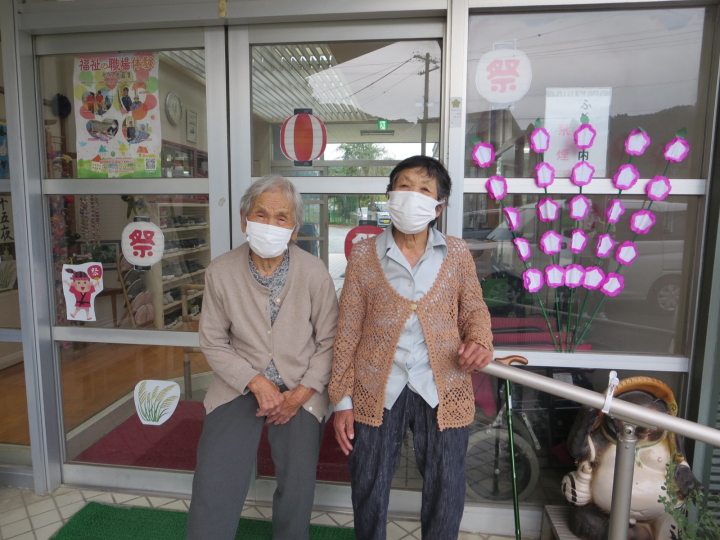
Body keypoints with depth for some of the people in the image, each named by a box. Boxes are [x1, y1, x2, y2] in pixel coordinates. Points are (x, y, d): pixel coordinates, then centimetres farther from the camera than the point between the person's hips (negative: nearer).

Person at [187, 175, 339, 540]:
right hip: (240, 387, 1)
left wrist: (301, 393, -10)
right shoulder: (221, 271, -8)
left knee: (297, 490, 7)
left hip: (300, 391, 0)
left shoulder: (315, 272, -11)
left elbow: (328, 341, -4)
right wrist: (257, 383, -12)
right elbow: (214, 343, -3)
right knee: (213, 489, -2)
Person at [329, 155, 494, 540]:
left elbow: (474, 310, 10)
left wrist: (479, 343, -13)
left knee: (446, 494, 15)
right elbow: (347, 331, -1)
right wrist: (342, 399, -2)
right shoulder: (364, 255, -3)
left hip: (442, 390, 1)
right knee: (369, 491, 16)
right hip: (376, 390, 0)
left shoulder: (457, 255, -1)